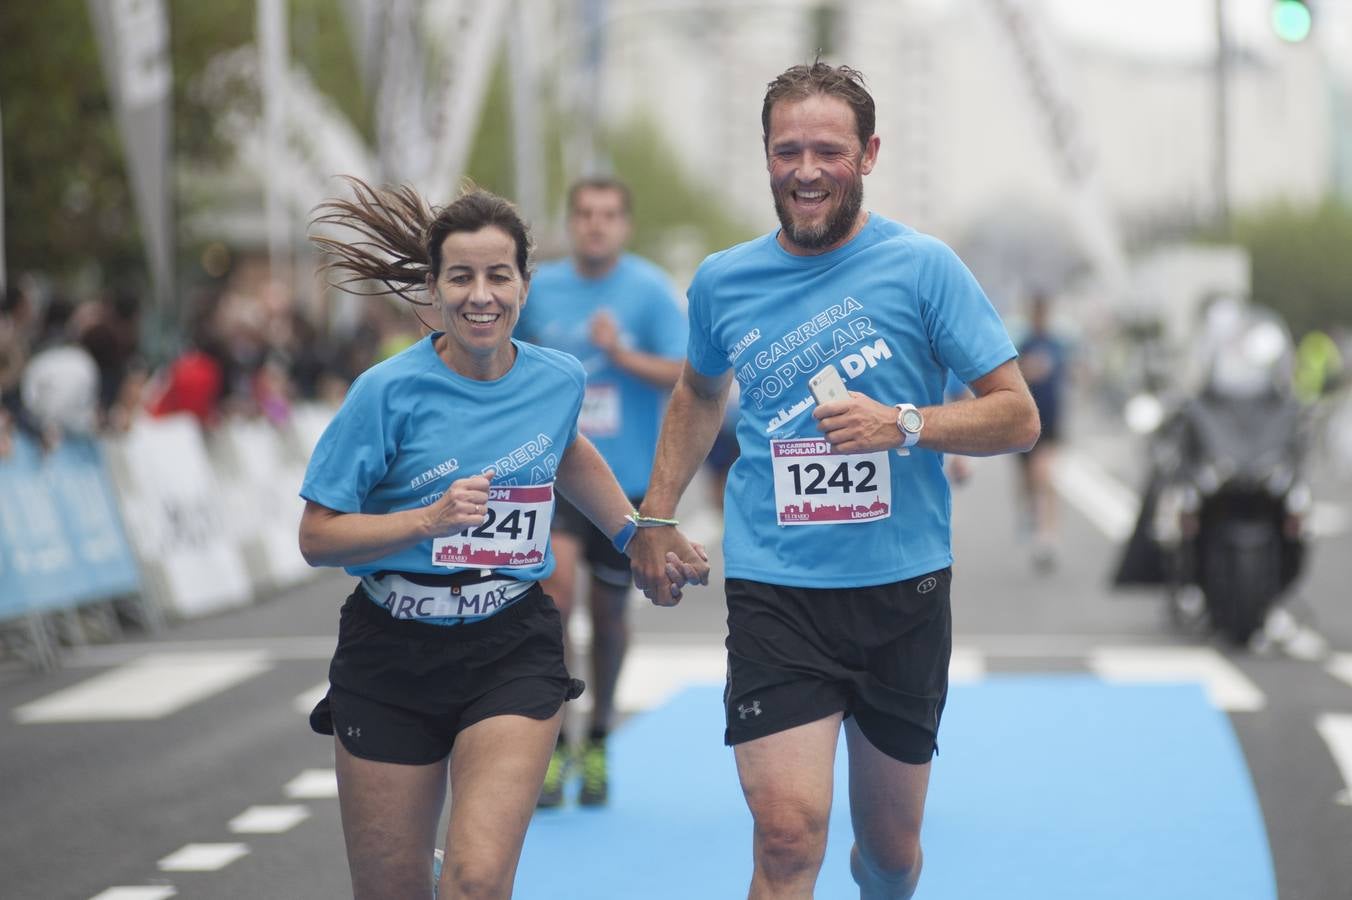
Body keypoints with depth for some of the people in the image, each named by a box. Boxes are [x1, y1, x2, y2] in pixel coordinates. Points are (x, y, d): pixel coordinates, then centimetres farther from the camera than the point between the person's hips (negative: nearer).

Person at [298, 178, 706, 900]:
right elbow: (316, 537, -10)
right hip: (394, 656, -1)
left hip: (513, 653, 1)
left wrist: (637, 536, 26)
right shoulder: (390, 392, -11)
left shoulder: (559, 381, 1)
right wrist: (432, 519, -22)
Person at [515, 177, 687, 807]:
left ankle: (597, 743, 30)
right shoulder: (539, 289, 3)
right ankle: (553, 744, -12)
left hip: (626, 476, -1)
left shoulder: (650, 290, -5)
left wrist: (621, 352, -24)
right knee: (557, 584, -20)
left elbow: (685, 376, -12)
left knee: (608, 610, 9)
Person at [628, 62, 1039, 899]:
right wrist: (655, 516, 21)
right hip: (774, 591, 0)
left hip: (902, 588, 0)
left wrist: (906, 425, -20)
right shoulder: (722, 282, 4)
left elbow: (1018, 416, -5)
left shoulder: (923, 266, -5)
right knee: (788, 832, -17)